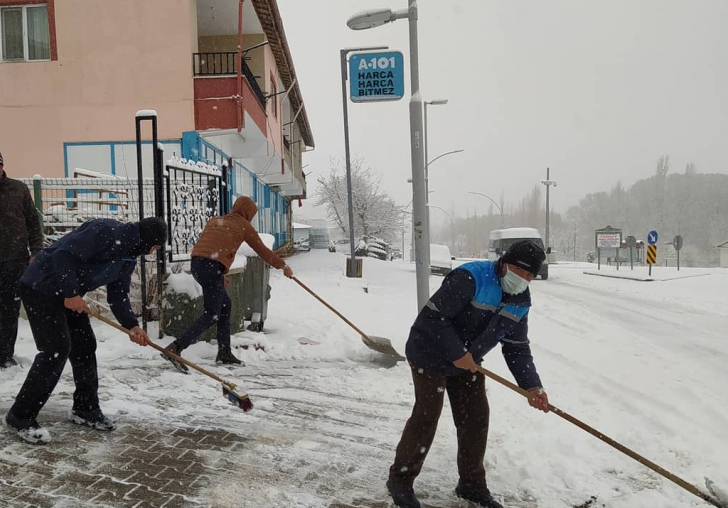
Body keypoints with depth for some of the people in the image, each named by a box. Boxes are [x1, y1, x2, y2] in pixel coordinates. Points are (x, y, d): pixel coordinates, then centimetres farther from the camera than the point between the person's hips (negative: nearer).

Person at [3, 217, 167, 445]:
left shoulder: (129, 256, 8)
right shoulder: (107, 231, -23)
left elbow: (118, 295, 10)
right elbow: (64, 253, -29)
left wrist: (131, 325, -3)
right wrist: (70, 293, -28)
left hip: (68, 294, 10)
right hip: (41, 287, -10)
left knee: (85, 346, 10)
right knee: (57, 349, -13)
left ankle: (85, 409, 23)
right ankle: (20, 416, -2)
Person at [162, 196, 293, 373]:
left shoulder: (214, 221, 26)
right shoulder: (244, 225, 9)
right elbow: (262, 251, 14)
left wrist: (219, 275, 34)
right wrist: (283, 266, 27)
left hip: (196, 263, 8)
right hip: (212, 267, -8)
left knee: (225, 304, 20)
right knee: (211, 315, -6)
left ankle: (224, 352, 23)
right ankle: (175, 349, -18)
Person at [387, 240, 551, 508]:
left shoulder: (521, 301, -2)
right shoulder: (470, 278, -28)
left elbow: (517, 348, 1)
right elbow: (432, 316, -28)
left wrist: (531, 386, -11)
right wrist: (456, 353, -26)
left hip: (468, 362, 8)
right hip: (431, 356, -7)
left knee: (476, 418, 8)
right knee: (426, 416, -5)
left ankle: (471, 484, 25)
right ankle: (400, 480, 12)